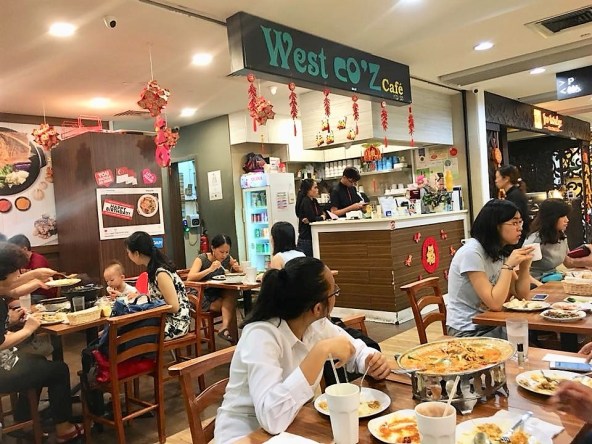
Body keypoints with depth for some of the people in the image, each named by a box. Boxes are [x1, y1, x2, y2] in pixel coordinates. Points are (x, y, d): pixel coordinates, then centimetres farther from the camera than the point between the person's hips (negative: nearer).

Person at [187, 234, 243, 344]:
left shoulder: (228, 259, 2)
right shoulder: (202, 259, -10)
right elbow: (190, 278, -24)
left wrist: (238, 269, -13)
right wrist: (210, 269, -34)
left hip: (221, 296, 5)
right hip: (203, 298, -5)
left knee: (232, 294, -27)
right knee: (230, 305, -24)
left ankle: (224, 327, -28)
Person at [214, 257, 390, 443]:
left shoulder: (317, 325, -6)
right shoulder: (261, 335, -28)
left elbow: (357, 350, 8)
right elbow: (273, 419, -39)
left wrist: (373, 361, -15)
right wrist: (321, 351, -38)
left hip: (292, 428, 6)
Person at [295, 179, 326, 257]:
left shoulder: (313, 201, 14)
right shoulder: (305, 201, -12)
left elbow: (321, 214, 7)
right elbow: (312, 218, -19)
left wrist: (309, 219, -13)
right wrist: (322, 217, -1)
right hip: (306, 238, -8)